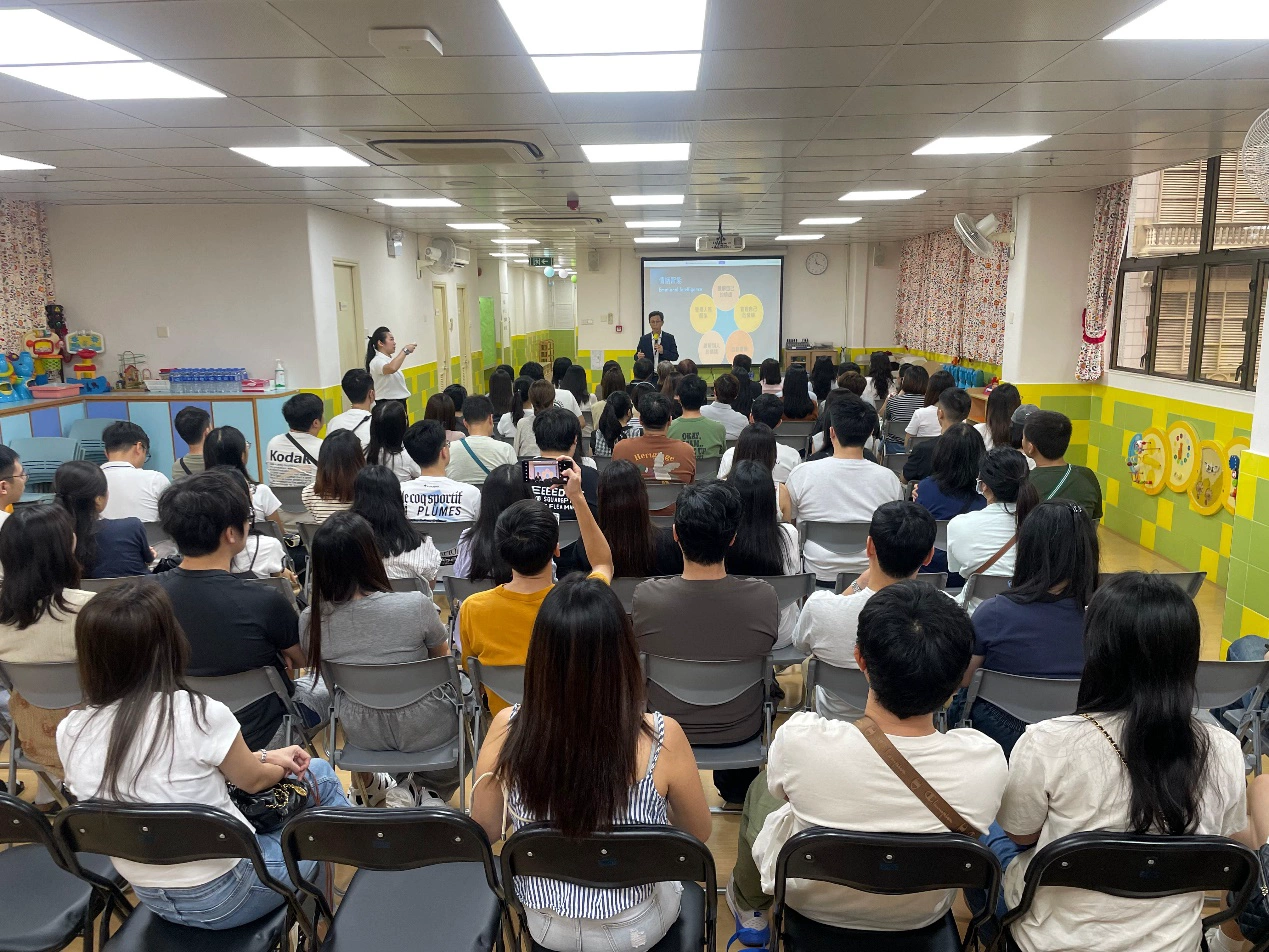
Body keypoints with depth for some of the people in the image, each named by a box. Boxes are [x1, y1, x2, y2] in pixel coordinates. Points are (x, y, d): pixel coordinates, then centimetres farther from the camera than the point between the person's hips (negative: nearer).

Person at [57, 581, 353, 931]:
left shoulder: (70, 733, -10)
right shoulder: (199, 715, -28)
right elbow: (254, 781, -6)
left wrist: (265, 757, 11)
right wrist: (280, 765, 17)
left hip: (150, 897, 6)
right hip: (224, 894, -6)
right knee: (318, 776, 19)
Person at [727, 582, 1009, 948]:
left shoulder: (800, 739, -38)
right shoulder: (987, 763, -34)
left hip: (810, 902, -1)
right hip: (921, 917, 2)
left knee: (761, 787, 27)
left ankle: (750, 909, 50)